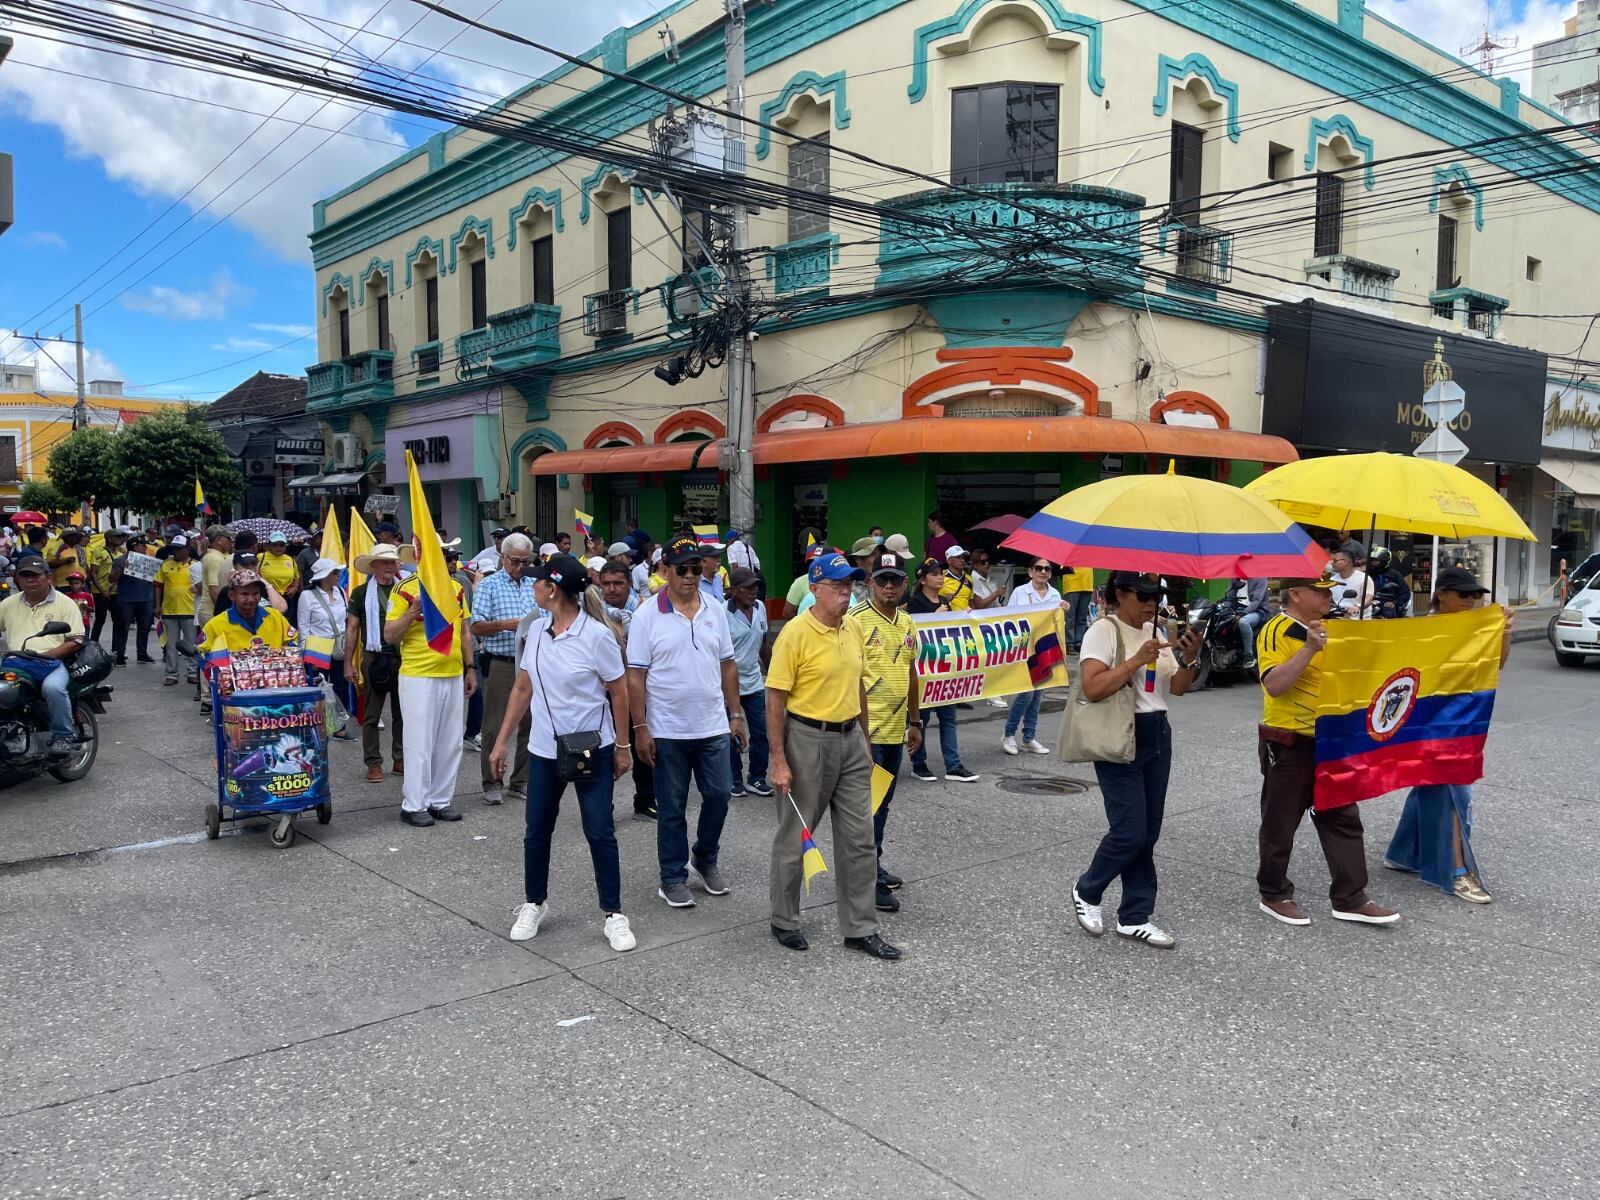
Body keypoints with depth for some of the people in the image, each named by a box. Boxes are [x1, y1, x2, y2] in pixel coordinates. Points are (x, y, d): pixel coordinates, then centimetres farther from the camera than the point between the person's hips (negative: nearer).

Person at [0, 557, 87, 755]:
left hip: (52, 663, -4)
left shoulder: (65, 604, 6)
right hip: (16, 663, 4)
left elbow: (75, 641, -1)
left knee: (53, 687, -36)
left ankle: (63, 735, -17)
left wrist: (45, 656, -13)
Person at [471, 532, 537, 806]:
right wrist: (503, 624, -19)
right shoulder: (489, 585, 0)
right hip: (500, 666, -4)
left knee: (531, 723, 8)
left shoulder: (536, 585, 11)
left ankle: (521, 781, 19)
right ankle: (492, 783, 11)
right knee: (495, 725, 1)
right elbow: (476, 628, -5)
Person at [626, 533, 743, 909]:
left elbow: (727, 666, 10)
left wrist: (736, 714, 8)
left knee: (718, 796, 9)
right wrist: (640, 728, -11)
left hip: (714, 727, 4)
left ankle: (706, 860, 32)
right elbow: (635, 676, -8)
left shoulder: (715, 610, 4)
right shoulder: (647, 615, -8)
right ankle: (673, 878, 21)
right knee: (672, 808, 7)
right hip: (668, 731, -3)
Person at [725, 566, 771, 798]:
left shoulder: (760, 608, 5)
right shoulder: (724, 614, -16)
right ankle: (734, 780, 20)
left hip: (754, 682, 6)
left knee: (761, 732, 5)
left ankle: (757, 778, 17)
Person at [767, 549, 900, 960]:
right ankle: (784, 921, 26)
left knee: (859, 838, 9)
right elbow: (775, 700, -14)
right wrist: (779, 761, -17)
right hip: (808, 740, -6)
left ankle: (861, 928, 19)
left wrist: (864, 741, 17)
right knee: (794, 837, 8)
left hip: (850, 740, 6)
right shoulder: (795, 633, -15)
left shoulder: (854, 627, 6)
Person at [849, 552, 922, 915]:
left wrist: (915, 721, 19)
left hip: (895, 729, 8)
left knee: (883, 802, 17)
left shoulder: (907, 623, 10)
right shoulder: (857, 621, -13)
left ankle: (873, 866, 29)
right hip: (867, 730, -8)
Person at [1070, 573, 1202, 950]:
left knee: (1148, 832, 9)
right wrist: (1137, 660, -24)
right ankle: (1086, 892, 17)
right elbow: (1092, 688, -23)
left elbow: (1178, 688, 12)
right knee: (1130, 831, -8)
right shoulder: (1103, 631, -12)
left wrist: (1188, 660, -7)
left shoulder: (1155, 632, 12)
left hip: (1157, 735, 8)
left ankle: (1134, 918, 18)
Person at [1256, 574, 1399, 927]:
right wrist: (1309, 649, -34)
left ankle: (1350, 898, 16)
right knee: (1280, 823, 6)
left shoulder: (1325, 629, 13)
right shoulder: (1276, 632, -15)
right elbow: (1274, 685, -27)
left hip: (1328, 741, 8)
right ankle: (1274, 895, 20)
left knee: (1342, 819, 8)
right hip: (1289, 744, -8)